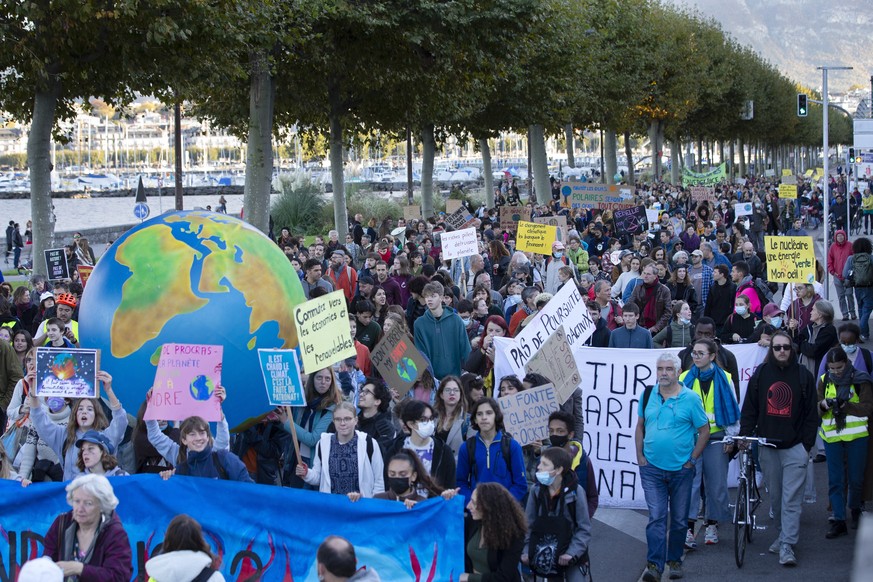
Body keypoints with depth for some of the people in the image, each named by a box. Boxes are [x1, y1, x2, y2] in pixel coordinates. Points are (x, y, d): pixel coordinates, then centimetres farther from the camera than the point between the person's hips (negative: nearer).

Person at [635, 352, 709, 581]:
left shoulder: (690, 398, -5)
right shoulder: (648, 395, 5)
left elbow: (704, 430, -1)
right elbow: (640, 426, 14)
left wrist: (692, 460, -5)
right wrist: (640, 456, 4)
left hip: (681, 469, -1)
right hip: (652, 468, 1)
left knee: (679, 518, 9)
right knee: (656, 517, -8)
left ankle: (674, 560, 25)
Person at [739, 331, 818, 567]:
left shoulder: (803, 375, 1)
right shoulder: (760, 374, 6)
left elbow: (811, 413, 3)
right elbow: (749, 408, 8)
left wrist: (807, 443, -3)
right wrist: (745, 434, -2)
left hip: (795, 447, -3)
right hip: (767, 446, 3)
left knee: (791, 498, -8)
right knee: (775, 496, 11)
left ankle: (787, 545, -10)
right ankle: (783, 535, 26)